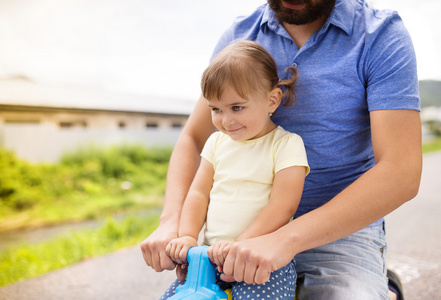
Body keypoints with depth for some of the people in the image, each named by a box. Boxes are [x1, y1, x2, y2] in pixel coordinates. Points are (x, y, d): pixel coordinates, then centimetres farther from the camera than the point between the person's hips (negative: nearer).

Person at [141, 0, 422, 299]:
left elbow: (402, 173, -21)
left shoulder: (381, 36, -11)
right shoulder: (239, 35, 1)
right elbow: (193, 138, 2)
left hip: (342, 231, -2)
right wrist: (171, 221, -16)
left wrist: (286, 239, -30)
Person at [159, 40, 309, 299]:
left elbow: (282, 207, -14)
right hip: (212, 256, 5)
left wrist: (240, 244, -23)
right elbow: (199, 193, 10)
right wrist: (188, 236, -5)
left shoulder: (286, 144, -6)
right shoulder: (217, 142, 11)